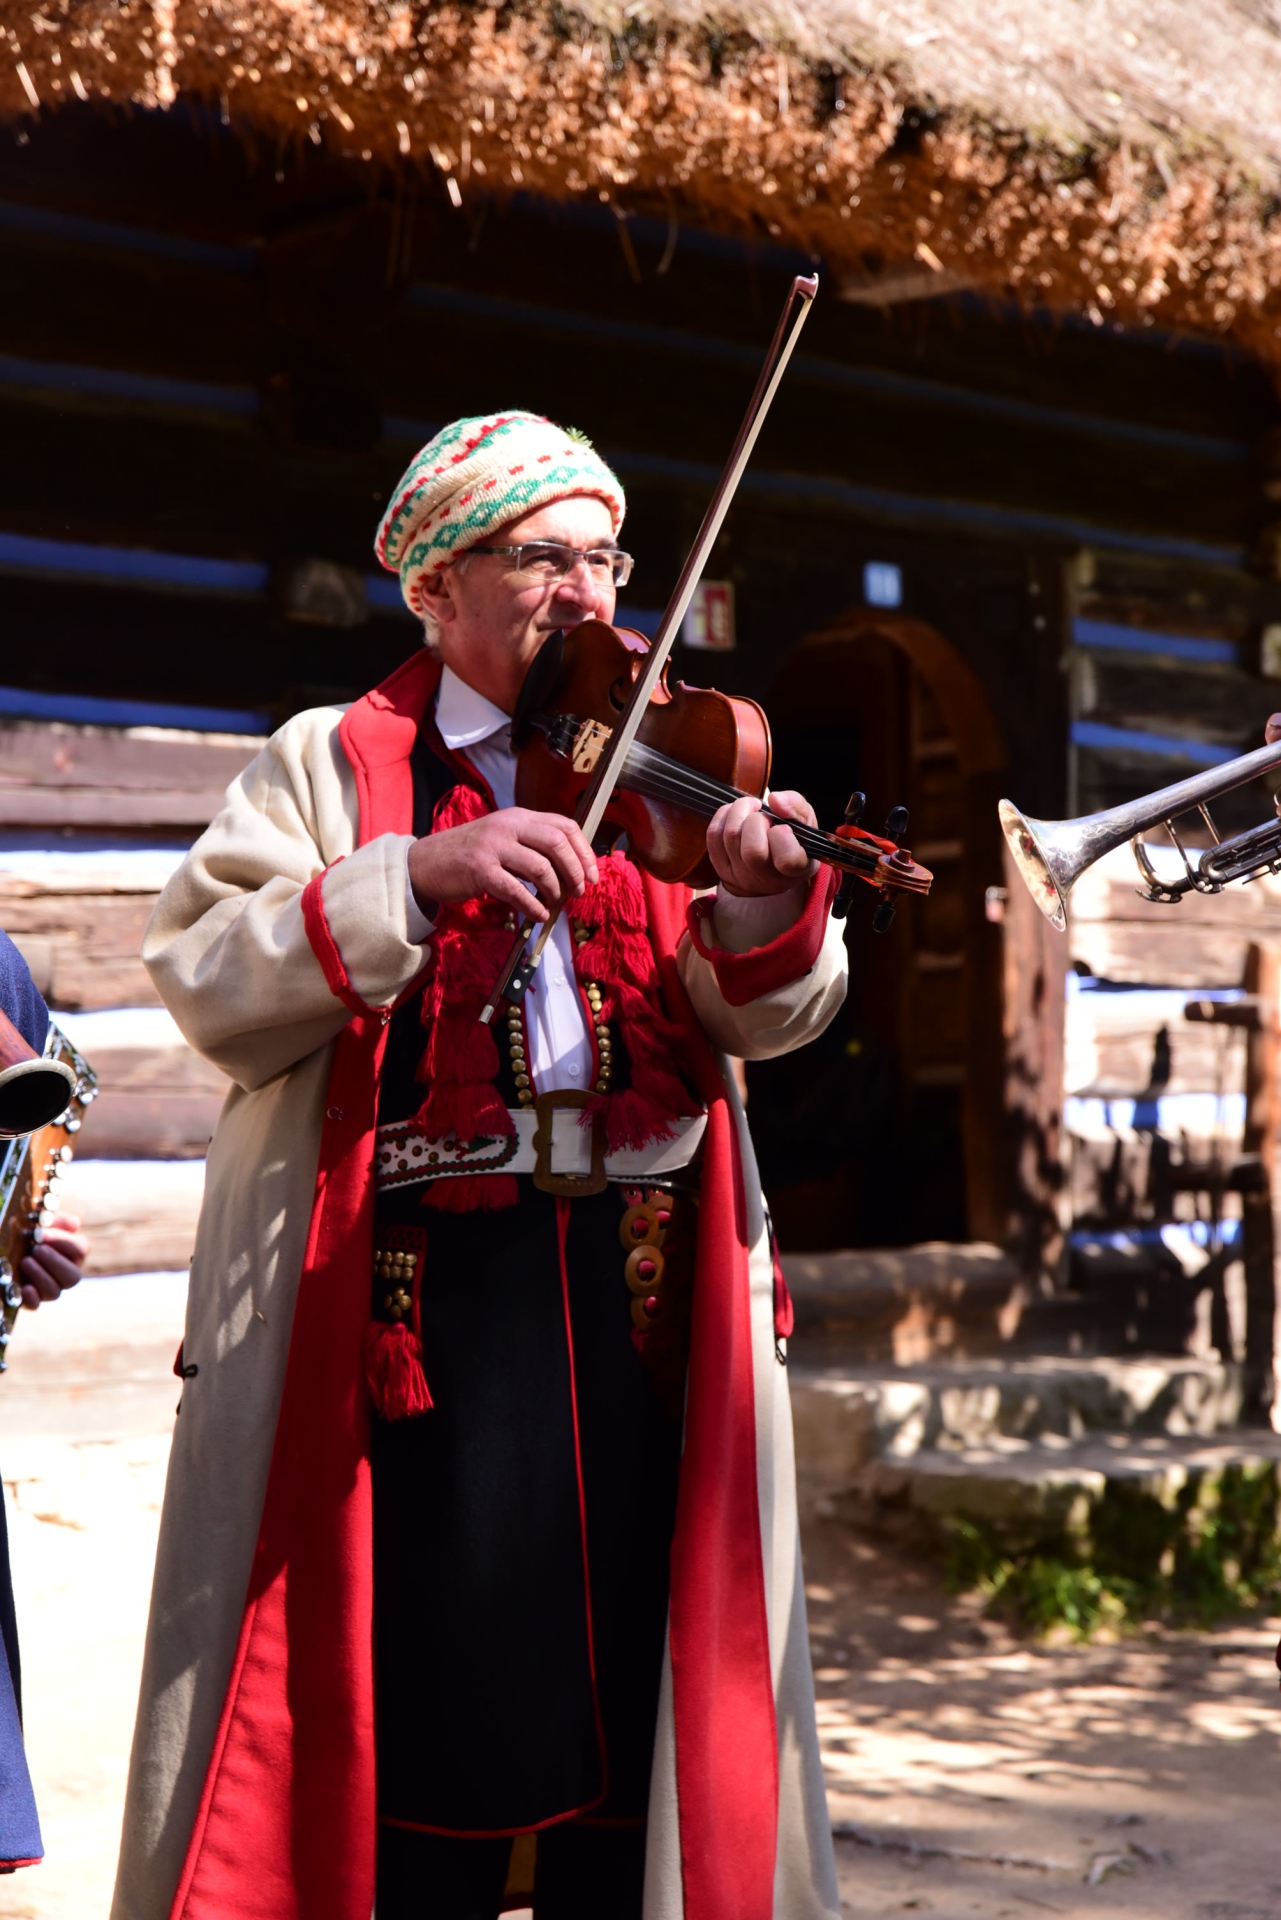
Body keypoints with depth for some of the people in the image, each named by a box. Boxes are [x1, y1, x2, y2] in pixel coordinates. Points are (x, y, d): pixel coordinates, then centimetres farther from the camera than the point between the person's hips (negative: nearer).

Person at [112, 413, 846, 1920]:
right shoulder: (331, 765, 6)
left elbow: (764, 1015, 2)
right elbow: (204, 977, -8)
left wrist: (761, 913, -20)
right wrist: (415, 877, -20)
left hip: (641, 1291, 3)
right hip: (417, 1287, -2)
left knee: (628, 1670, 6)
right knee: (429, 1679, 3)